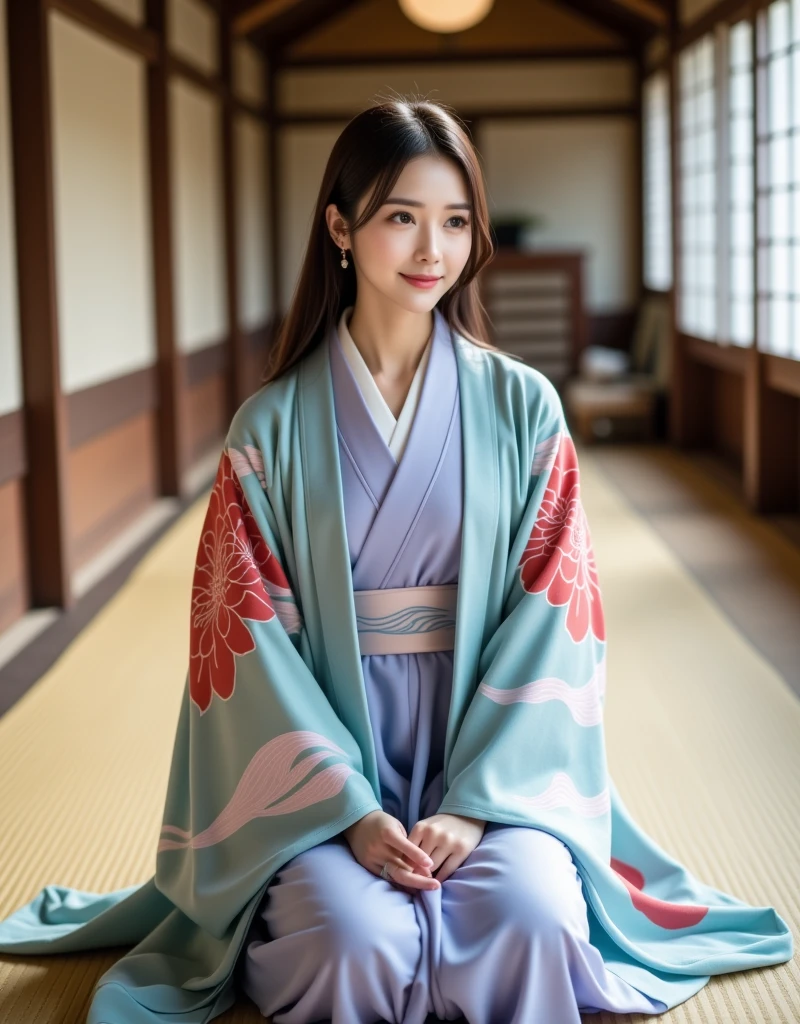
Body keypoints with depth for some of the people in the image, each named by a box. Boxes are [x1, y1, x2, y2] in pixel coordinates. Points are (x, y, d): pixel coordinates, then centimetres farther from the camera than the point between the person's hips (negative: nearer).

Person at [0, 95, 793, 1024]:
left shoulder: (522, 408, 3)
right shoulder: (272, 427, 1)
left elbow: (551, 611, -2)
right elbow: (252, 634, -3)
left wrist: (475, 800, -12)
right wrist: (350, 809, -13)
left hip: (493, 761, 1)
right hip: (328, 768, 0)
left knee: (534, 919, -28)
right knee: (362, 938, -29)